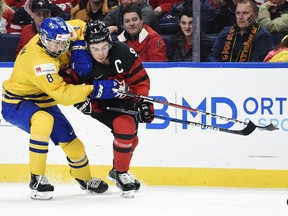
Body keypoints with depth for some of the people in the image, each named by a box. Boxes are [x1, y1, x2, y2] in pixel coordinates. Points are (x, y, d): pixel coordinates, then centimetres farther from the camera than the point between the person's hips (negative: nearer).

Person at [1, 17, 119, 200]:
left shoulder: (52, 37, -14)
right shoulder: (39, 61, -36)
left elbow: (79, 27, 5)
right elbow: (63, 95, -36)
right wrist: (95, 89, -38)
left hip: (42, 102, 8)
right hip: (17, 104, -8)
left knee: (72, 143, 11)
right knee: (44, 121, -40)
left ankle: (85, 179, 42)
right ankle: (37, 179, -29)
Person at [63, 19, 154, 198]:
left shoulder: (124, 53, -24)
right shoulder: (82, 64, -28)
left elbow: (141, 79, -13)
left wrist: (142, 101, -21)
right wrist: (82, 100, -29)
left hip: (125, 98, 4)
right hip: (102, 104, -4)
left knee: (131, 139, 12)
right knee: (125, 127, -26)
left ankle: (119, 170, 42)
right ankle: (121, 174, -8)